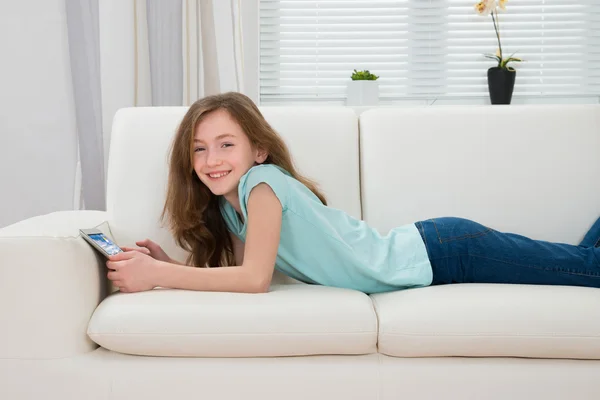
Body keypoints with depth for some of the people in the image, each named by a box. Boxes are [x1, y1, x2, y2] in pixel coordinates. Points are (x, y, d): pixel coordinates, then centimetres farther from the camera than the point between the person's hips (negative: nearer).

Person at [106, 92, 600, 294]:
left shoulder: (261, 181, -22)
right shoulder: (226, 203, 3)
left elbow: (254, 277, -29)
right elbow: (226, 269, 3)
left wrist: (156, 275, -26)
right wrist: (169, 262, -10)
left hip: (439, 253, -6)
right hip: (418, 248, 7)